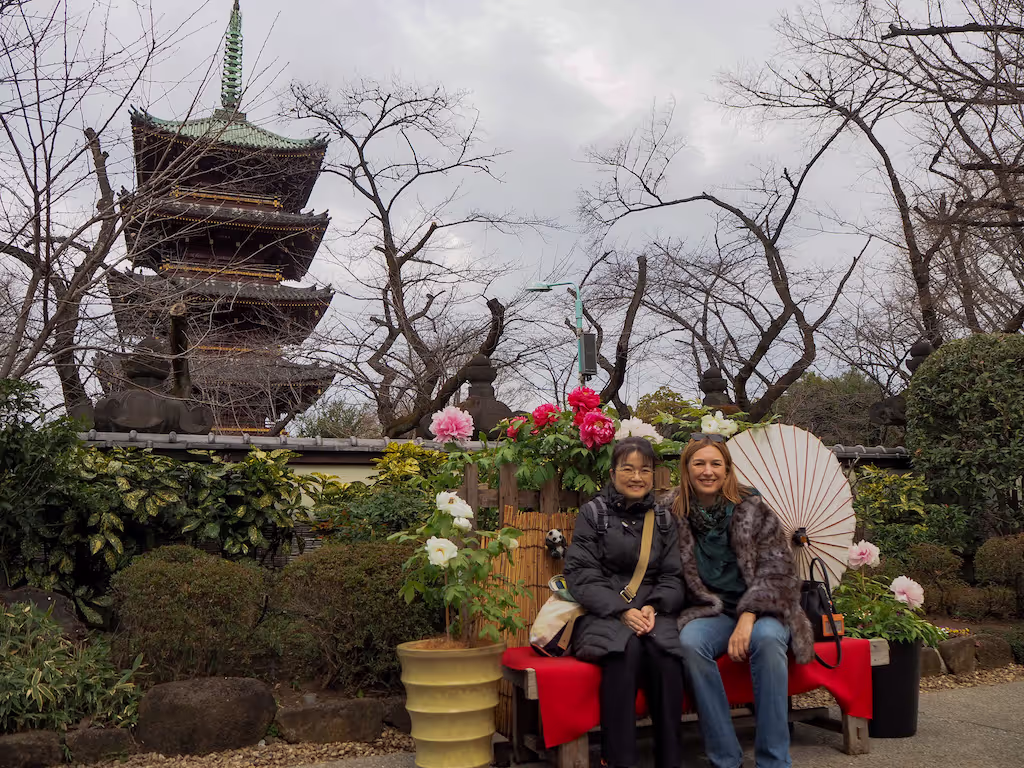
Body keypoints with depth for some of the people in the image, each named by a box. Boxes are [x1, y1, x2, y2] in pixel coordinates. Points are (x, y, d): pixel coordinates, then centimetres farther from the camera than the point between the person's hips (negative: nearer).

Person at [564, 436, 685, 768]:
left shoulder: (664, 518, 16)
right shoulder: (592, 512, 6)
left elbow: (673, 577, 10)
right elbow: (581, 577, -3)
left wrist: (653, 608, -11)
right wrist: (623, 611, -17)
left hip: (651, 613, 2)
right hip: (601, 615, -2)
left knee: (664, 649, -31)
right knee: (626, 645, -34)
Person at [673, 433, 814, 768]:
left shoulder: (752, 508, -2)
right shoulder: (676, 515, 3)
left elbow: (776, 569, -7)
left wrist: (747, 619, -20)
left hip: (761, 610, -1)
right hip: (710, 612, 1)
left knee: (767, 639, -35)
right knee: (689, 642, -32)